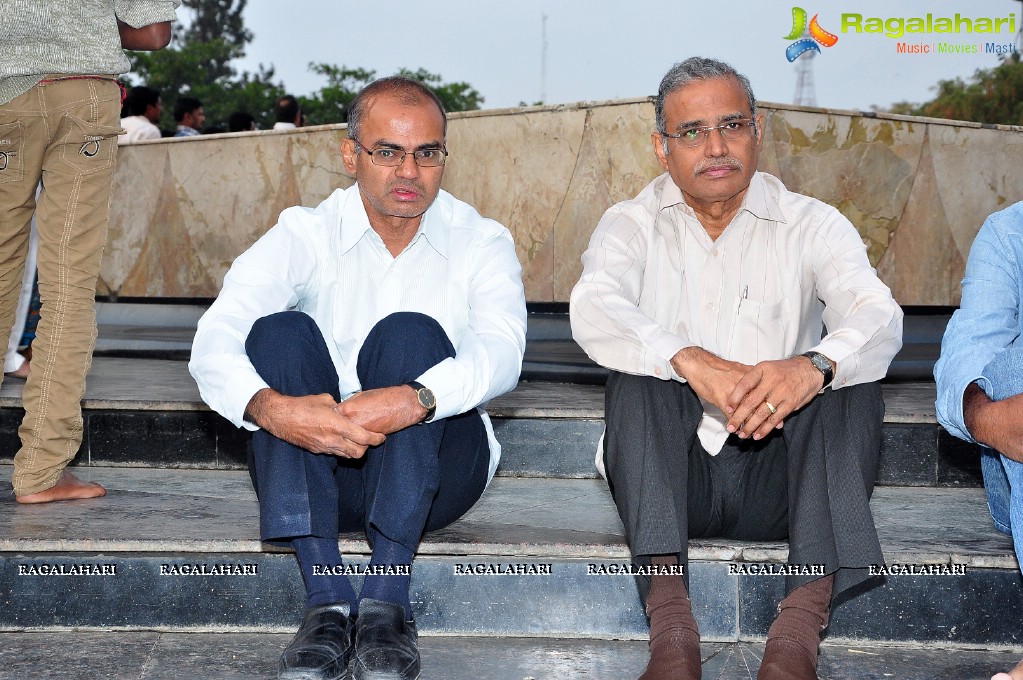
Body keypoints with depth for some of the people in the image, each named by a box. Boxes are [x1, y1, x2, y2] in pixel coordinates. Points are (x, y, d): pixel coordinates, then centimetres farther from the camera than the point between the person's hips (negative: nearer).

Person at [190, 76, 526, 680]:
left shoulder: (482, 242, 0)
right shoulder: (305, 234, 0)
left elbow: (502, 352, -21)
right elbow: (214, 343, -16)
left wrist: (418, 400, -42)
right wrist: (270, 407, -38)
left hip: (435, 471, -1)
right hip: (318, 467, 1)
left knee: (410, 334, -26)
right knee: (281, 331, -23)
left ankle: (388, 600, -31)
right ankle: (328, 596, -30)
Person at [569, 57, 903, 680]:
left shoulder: (811, 225, 5)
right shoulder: (633, 225, 5)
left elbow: (879, 318, -14)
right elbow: (592, 312, -17)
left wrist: (813, 366, -38)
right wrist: (690, 361, -37)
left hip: (777, 478, 0)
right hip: (673, 475, 0)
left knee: (850, 372, -24)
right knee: (639, 372, -26)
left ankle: (801, 627, -39)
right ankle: (670, 620, -39)